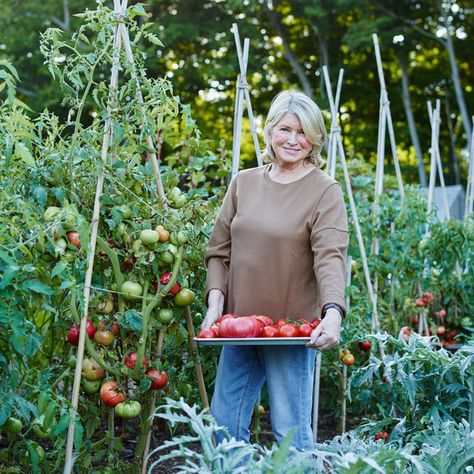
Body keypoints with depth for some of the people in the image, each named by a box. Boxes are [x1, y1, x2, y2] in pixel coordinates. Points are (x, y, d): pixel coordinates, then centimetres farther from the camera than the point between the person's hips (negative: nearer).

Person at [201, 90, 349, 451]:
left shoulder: (325, 191, -4)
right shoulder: (243, 183, 10)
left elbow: (331, 257, -17)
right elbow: (219, 251, 11)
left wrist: (332, 312, -32)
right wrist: (215, 301, -4)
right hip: (239, 325, 5)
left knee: (292, 433, 1)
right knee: (224, 425, 11)